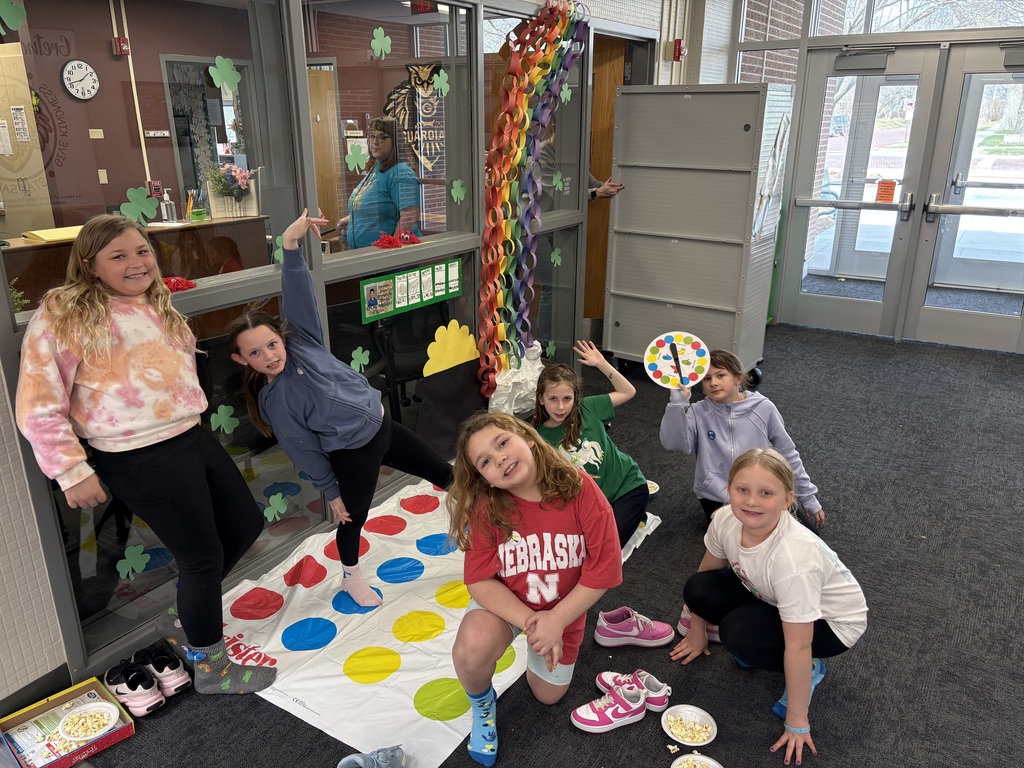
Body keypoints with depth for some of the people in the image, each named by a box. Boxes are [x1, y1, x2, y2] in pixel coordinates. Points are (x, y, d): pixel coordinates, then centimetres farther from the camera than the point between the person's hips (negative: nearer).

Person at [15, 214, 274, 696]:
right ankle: (210, 670, 23)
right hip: (141, 460, -9)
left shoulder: (158, 308, 14)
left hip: (192, 439, 9)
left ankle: (187, 620, 38)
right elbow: (39, 408, -11)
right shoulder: (64, 317, -9)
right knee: (202, 555, -1)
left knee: (245, 524, 16)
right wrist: (73, 472, -14)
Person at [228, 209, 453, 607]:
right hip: (353, 454, -4)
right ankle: (351, 577, 44)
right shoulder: (273, 402, -16)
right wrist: (331, 492, -2)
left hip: (383, 425, 4)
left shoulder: (302, 341, -9)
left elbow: (298, 295, -20)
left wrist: (291, 246, -35)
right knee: (354, 518, 15)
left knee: (443, 473, 16)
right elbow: (304, 451, -9)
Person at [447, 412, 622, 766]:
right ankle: (482, 704, 4)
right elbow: (480, 581, -22)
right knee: (471, 652, -32)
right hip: (503, 604, -1)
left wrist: (556, 621, -25)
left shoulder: (580, 489, -28)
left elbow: (603, 570, -24)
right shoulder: (485, 508, -25)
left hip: (563, 608, 1)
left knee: (548, 695, 17)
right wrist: (529, 621, -31)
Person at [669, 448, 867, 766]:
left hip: (832, 619, -6)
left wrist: (796, 722, -21)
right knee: (697, 589, -14)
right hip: (772, 596, 6)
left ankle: (810, 671, 0)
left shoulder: (793, 559, -41)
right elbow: (707, 573, -2)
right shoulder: (725, 520, -23)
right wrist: (697, 631, 10)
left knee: (737, 633, -28)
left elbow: (798, 646, -32)